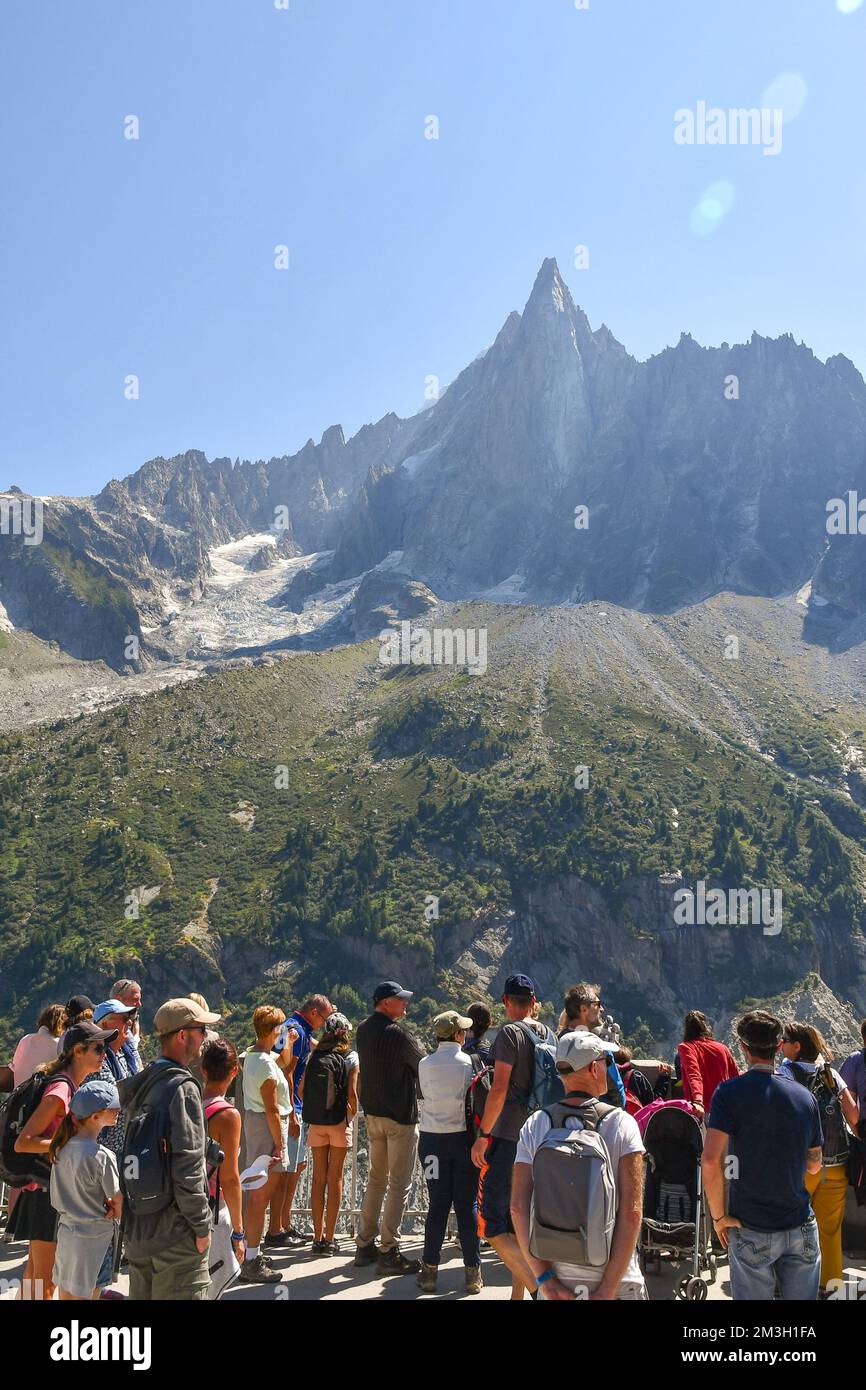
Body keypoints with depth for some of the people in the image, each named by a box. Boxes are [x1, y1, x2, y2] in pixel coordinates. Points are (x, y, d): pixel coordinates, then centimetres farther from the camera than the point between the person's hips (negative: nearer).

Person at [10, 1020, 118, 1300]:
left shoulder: (73, 1086, 7)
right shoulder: (60, 1091, -23)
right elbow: (22, 1143, -26)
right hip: (47, 1191, -9)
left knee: (35, 1272, 19)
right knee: (45, 1281, 0)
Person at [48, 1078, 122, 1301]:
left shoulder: (63, 1147, -1)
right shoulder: (101, 1156, -23)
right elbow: (120, 1205, -15)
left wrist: (106, 1205, 0)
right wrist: (113, 1209, 7)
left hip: (65, 1230, 7)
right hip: (93, 1239, -7)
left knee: (66, 1293, 18)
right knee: (84, 1295, 4)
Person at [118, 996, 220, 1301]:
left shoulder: (139, 1085, 8)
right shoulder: (183, 1088, -18)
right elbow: (187, 1169, -22)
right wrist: (201, 1226, -14)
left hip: (137, 1229, 8)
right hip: (175, 1231, -8)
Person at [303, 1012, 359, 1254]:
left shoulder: (315, 1056, 1)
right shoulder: (351, 1058, -6)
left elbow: (302, 1088, -2)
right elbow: (352, 1093, -12)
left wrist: (312, 1111, 11)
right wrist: (353, 1113, 5)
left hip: (316, 1123, 2)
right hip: (339, 1122, -2)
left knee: (318, 1178, 10)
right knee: (335, 1179, 6)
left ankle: (318, 1237, 13)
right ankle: (329, 1238, 7)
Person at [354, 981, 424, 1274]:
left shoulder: (363, 1030, 4)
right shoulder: (397, 1034, -19)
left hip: (372, 1113, 8)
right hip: (400, 1116, -8)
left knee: (376, 1179, 17)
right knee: (399, 1185, 0)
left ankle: (365, 1245, 22)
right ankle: (389, 1252, 2)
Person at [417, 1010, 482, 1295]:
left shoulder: (424, 1065, -3)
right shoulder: (470, 1062, -8)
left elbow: (423, 1098, 3)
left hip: (432, 1139, 2)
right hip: (463, 1137, -2)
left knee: (437, 1204, 9)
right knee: (467, 1205, 6)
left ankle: (430, 1271, 11)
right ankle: (472, 1271, 10)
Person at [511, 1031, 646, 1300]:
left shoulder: (535, 1125, -1)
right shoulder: (621, 1123, -7)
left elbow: (518, 1207, -6)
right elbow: (631, 1212, -13)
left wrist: (544, 1279, -4)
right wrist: (608, 1289, -11)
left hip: (556, 1280, 2)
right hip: (616, 1277, -2)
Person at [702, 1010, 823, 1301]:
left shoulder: (729, 1092, -12)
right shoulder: (805, 1096, 1)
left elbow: (710, 1160, -22)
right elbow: (814, 1165, 11)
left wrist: (718, 1216, -10)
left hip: (752, 1232, -3)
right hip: (802, 1229, 3)